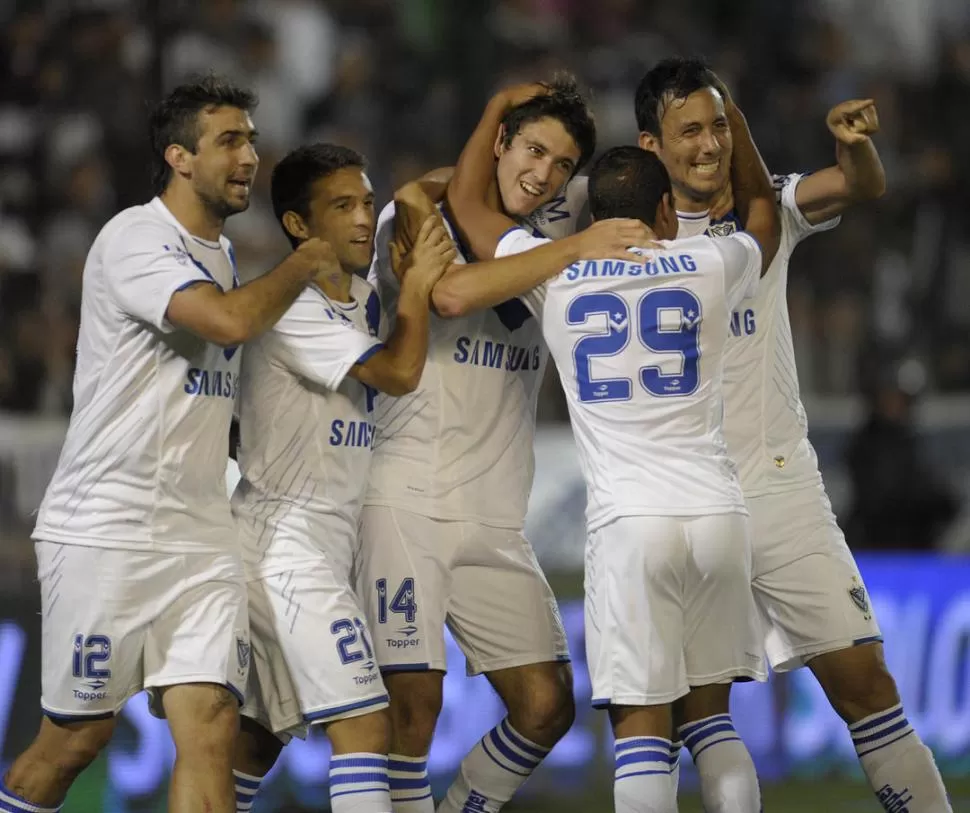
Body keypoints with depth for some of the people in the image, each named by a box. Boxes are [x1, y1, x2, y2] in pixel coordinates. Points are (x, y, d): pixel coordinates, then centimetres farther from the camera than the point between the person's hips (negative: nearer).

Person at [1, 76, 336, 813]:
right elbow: (231, 320, -27)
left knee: (212, 730, -7)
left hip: (201, 533, 7)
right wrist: (306, 262, -11)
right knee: (76, 738, 1)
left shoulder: (221, 253, 17)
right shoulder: (136, 238, -11)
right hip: (106, 529, -7)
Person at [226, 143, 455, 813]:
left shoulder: (360, 297, 13)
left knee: (262, 734, 14)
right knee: (364, 727, -19)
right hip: (288, 539, -10)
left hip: (323, 543, 10)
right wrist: (417, 280, -6)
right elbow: (400, 373, -20)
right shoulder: (291, 310, -14)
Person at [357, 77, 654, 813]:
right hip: (409, 503, -6)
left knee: (548, 703, 1)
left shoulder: (546, 256, 17)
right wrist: (573, 250, -23)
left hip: (495, 523, 6)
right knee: (414, 699, -12)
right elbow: (451, 294, -23)